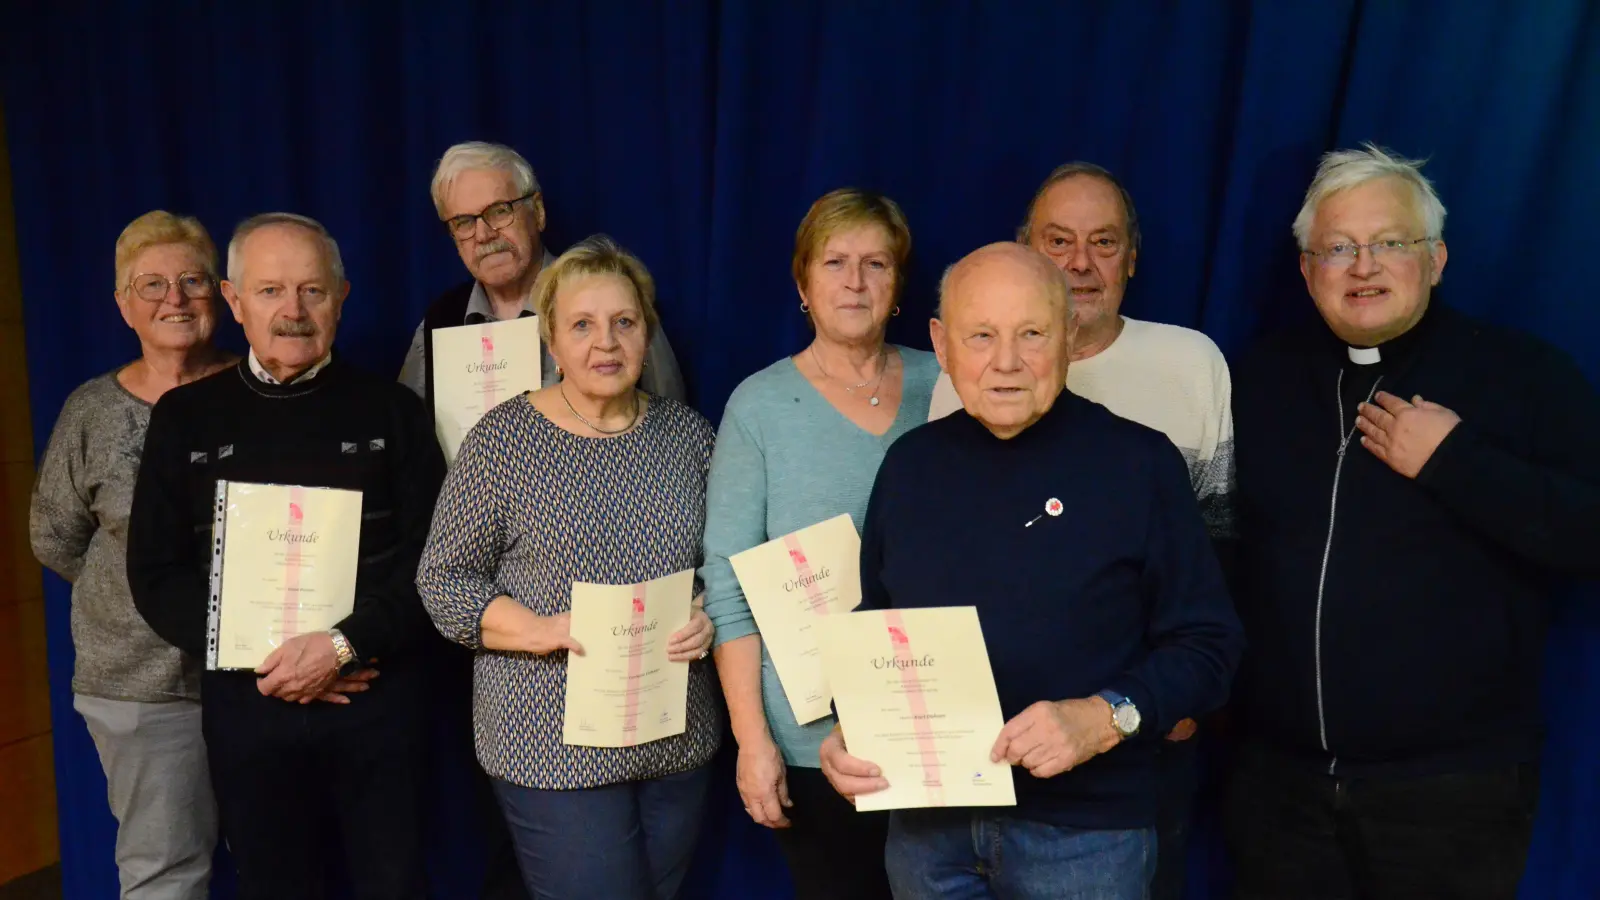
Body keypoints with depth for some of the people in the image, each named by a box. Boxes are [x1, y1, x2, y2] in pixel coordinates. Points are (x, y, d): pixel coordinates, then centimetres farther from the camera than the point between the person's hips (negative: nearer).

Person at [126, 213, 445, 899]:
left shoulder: (390, 410, 1)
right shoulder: (185, 417, 4)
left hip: (377, 696, -1)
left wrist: (344, 645, -17)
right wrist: (260, 658, -11)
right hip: (247, 702, 1)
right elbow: (156, 576, 2)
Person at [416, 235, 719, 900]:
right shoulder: (503, 438, -6)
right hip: (554, 746, -4)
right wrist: (540, 630, -18)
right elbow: (443, 579, -4)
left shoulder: (687, 432, 3)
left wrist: (710, 618, -10)